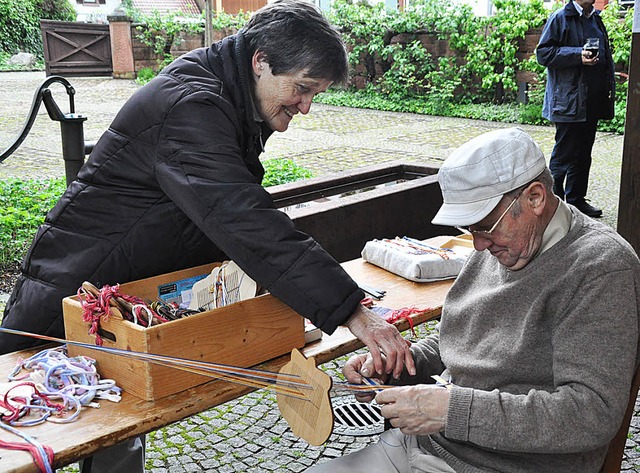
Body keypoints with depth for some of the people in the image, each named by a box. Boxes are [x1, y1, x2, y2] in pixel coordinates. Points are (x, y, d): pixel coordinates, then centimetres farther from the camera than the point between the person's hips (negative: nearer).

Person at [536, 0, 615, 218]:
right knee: (564, 153, -3)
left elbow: (606, 57, 25)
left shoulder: (596, 20, 17)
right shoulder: (560, 18, -6)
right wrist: (577, 55, -21)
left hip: (592, 103, 8)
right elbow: (543, 52, -12)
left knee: (583, 153, 13)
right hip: (568, 103, -8)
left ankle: (576, 199, 23)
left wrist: (609, 87, 15)